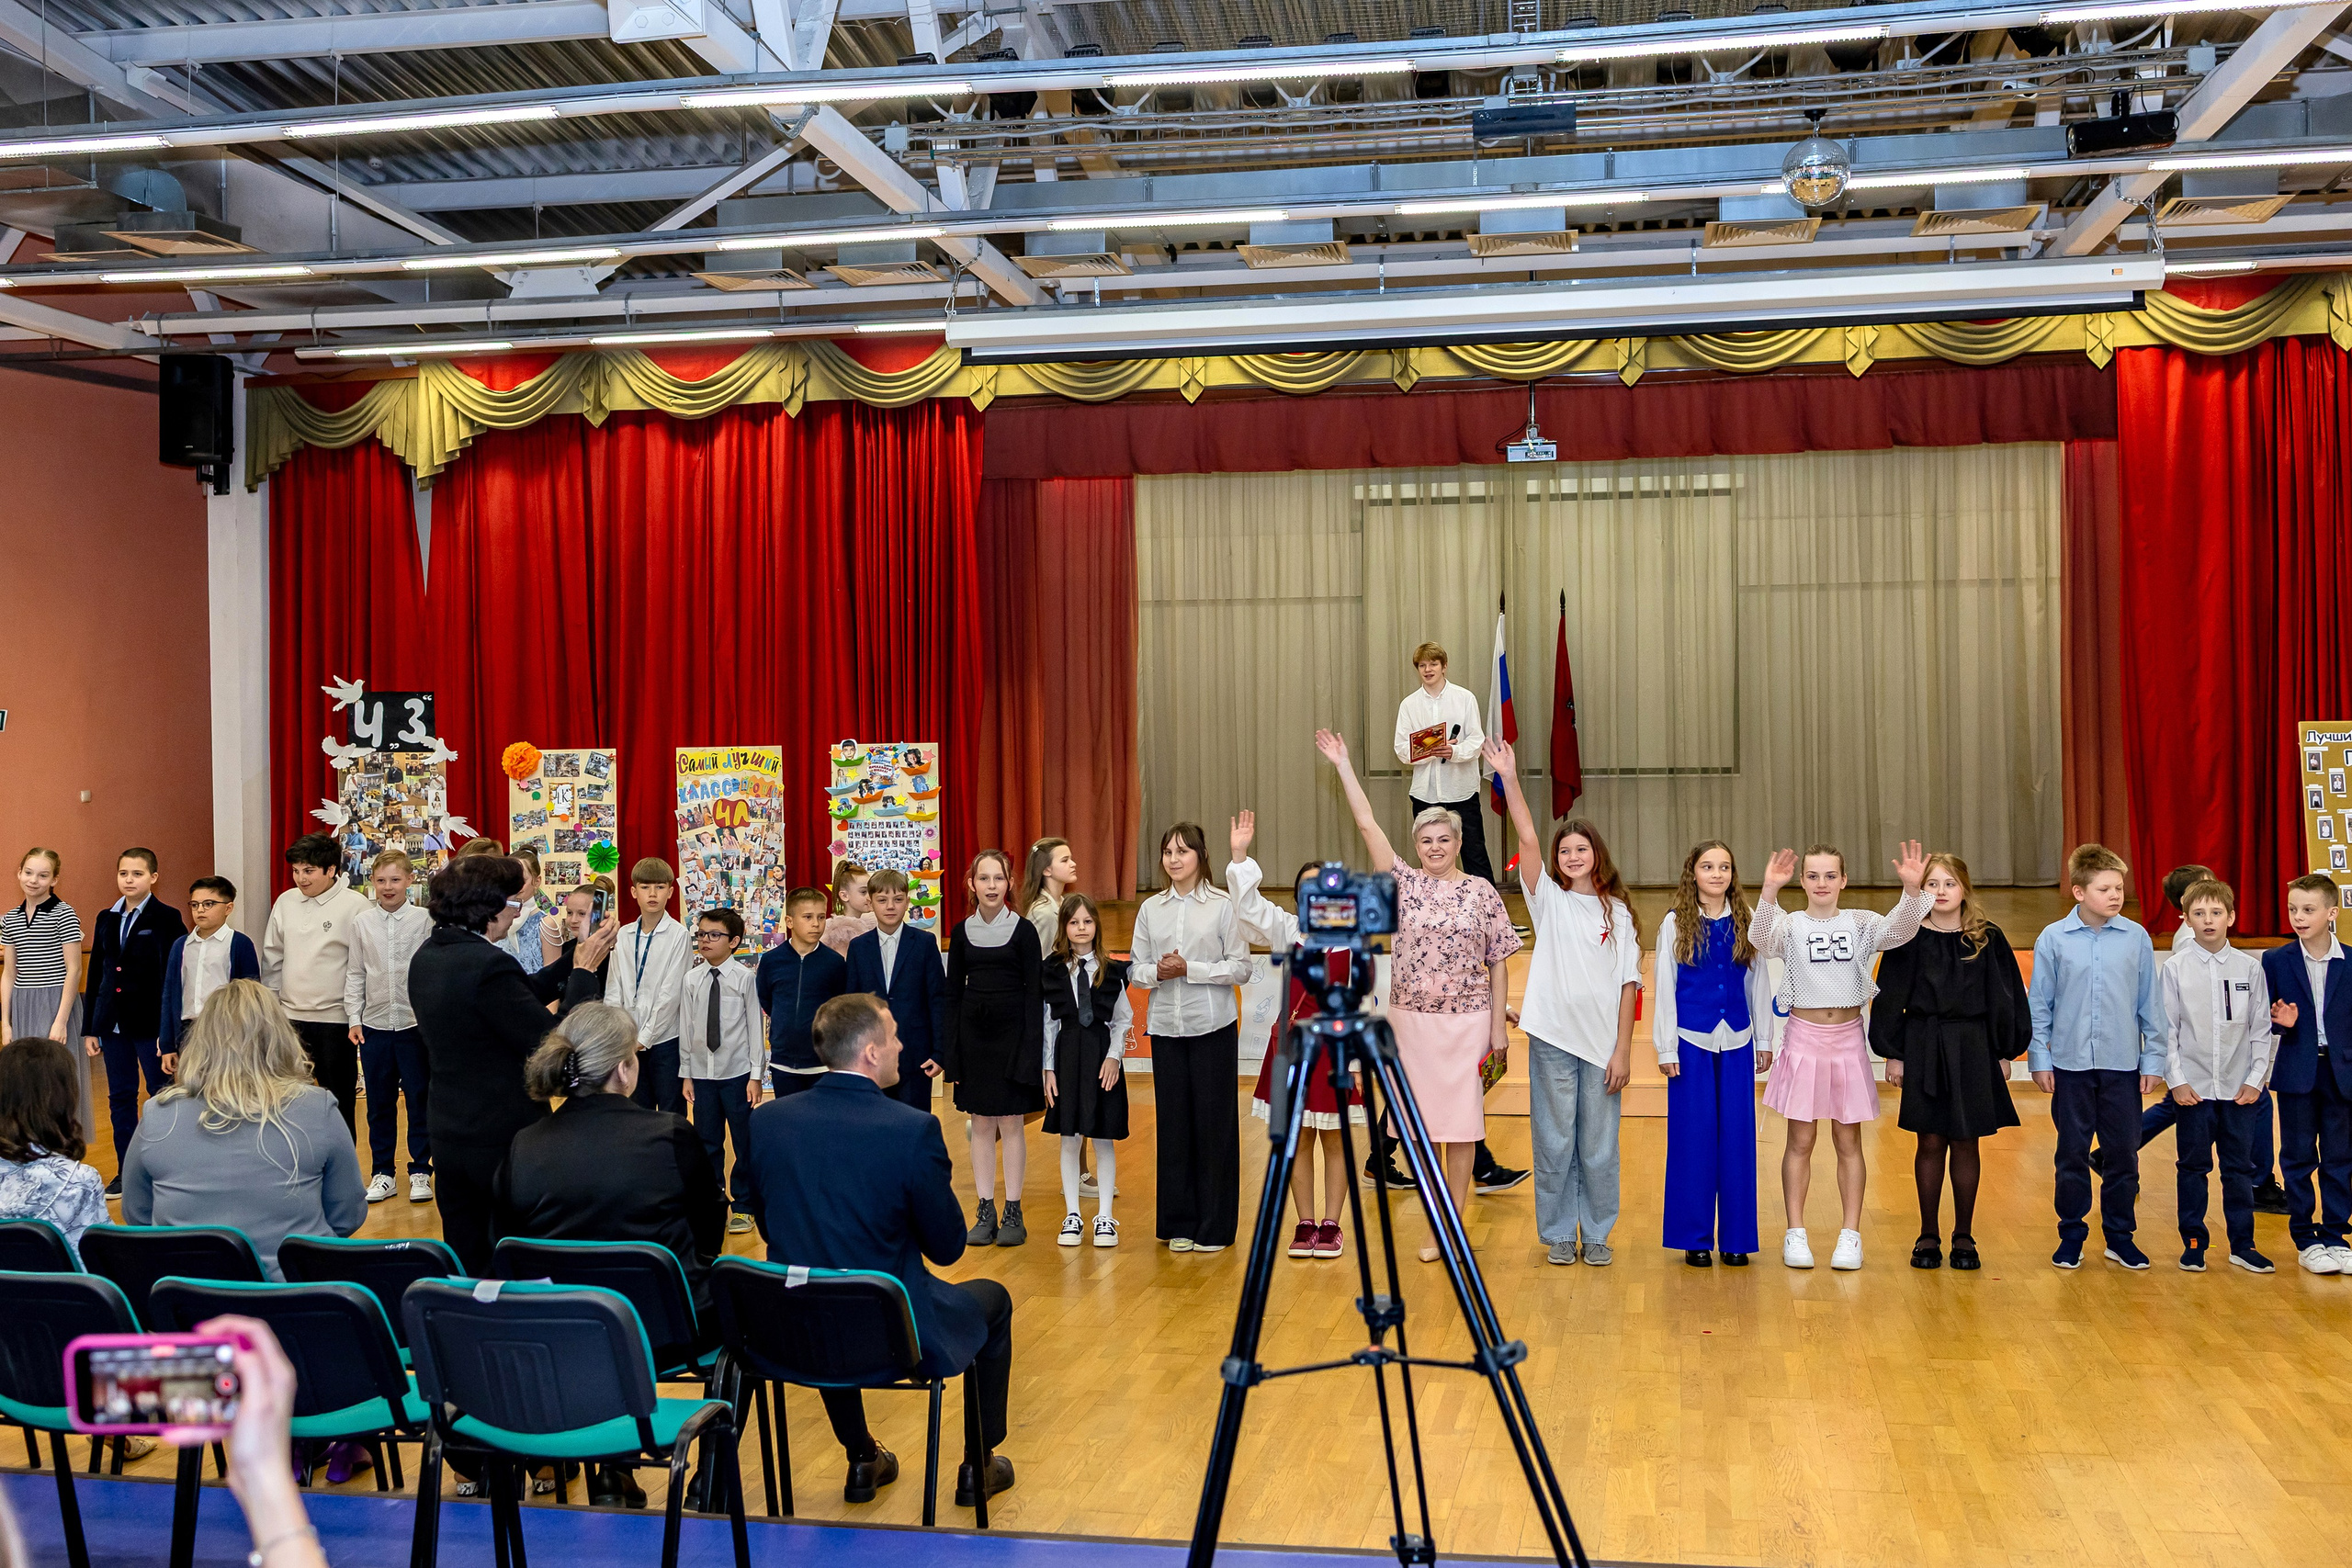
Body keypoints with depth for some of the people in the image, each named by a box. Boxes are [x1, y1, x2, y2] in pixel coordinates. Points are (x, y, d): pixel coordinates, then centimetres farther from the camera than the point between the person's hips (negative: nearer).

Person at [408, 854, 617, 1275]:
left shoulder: (427, 958, 5)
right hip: (505, 1141, -8)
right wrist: (585, 970, -12)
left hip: (448, 1141, 8)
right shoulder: (489, 965, -24)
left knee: (464, 1265, 16)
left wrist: (576, 959, 9)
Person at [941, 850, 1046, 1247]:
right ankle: (986, 1211, 12)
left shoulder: (1023, 930, -4)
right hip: (972, 1033, 3)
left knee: (1011, 1123, 0)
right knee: (981, 1124, 6)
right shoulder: (961, 932, 5)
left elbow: (1034, 992, -5)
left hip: (1012, 1032, -3)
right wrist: (949, 1049, 2)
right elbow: (953, 993, 8)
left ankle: (1013, 1213, 6)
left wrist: (1031, 1048, -12)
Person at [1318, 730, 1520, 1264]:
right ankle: (1434, 1229, 14)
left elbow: (1497, 964, 2)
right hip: (1411, 1019, 1)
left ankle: (1457, 1226, 12)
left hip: (1467, 1021, -1)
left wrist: (1499, 1024, -1)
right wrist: (1343, 765, -6)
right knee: (1422, 1126, 5)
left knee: (1461, 1126, 3)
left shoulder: (1482, 893, 0)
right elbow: (1368, 824, -3)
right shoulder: (1404, 883, 2)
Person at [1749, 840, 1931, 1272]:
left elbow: (1900, 930, -16)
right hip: (1803, 1037, -1)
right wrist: (1770, 891, -42)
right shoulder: (1789, 925, -2)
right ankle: (1795, 1233, 12)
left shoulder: (1861, 923, 2)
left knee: (1848, 1140, 8)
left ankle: (1851, 1234, 15)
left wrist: (1912, 889, -36)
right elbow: (1760, 936, -24)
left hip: (1848, 1038, 1)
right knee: (1801, 1140, 4)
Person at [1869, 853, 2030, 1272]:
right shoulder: (1909, 939, -1)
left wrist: (2005, 1053, 4)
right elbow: (1890, 998, 2)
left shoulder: (1987, 939, 0)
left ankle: (1964, 1236, 17)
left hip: (1973, 1049, 0)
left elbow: (2005, 998, 5)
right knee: (1930, 1143, 4)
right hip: (1923, 1049, 0)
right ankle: (1928, 1235, 15)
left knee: (1966, 1144, 6)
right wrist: (1893, 1054, -1)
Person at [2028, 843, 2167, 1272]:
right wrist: (2039, 1060, -1)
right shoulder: (2053, 939, -3)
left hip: (2123, 1066, 1)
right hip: (2071, 1065, -1)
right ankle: (2071, 1235, 19)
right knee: (2072, 1155, 8)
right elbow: (2039, 1005, 2)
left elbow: (2149, 1004, 5)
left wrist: (2153, 1060, 4)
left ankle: (2120, 1236, 21)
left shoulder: (2136, 938, -1)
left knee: (2123, 1155, 7)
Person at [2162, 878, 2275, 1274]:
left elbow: (2261, 1029, 5)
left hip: (2240, 1088, 1)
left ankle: (2242, 1245, 16)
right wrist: (2176, 1080, -7)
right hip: (2194, 1088, -1)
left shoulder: (2250, 967, 2)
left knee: (2240, 1168, 7)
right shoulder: (2176, 968, -2)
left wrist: (2256, 1078, -2)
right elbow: (2167, 1029, -1)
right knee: (2193, 1167, 7)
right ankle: (2194, 1242, 16)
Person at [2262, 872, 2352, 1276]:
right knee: (2299, 1158, 5)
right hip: (2297, 1074, -1)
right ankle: (2305, 1239, 14)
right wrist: (2279, 1021, -18)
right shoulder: (2275, 961, -1)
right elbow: (2264, 1018, 3)